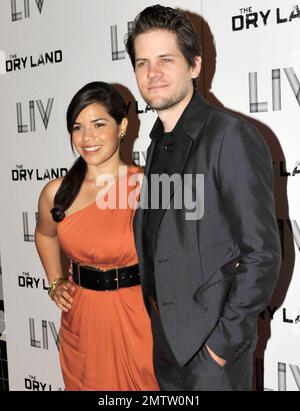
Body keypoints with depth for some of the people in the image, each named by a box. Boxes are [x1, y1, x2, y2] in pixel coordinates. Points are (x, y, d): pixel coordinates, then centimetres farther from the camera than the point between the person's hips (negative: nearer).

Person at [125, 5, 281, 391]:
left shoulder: (232, 136, -17)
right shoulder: (158, 144, 8)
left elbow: (261, 253, -19)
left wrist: (225, 342, -16)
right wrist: (154, 320, 9)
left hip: (210, 346, -7)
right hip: (164, 338, 7)